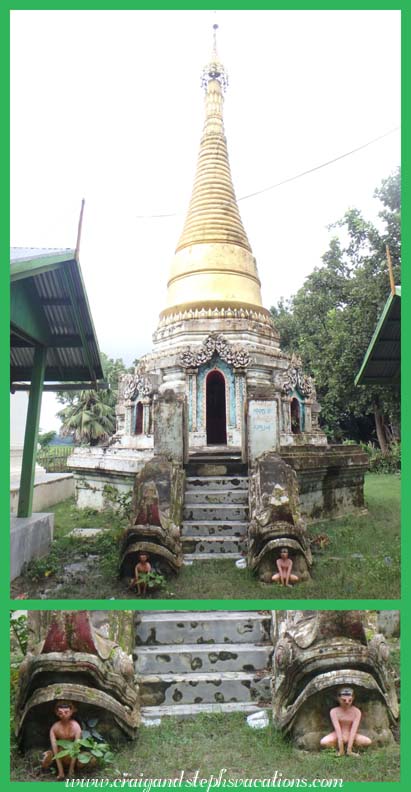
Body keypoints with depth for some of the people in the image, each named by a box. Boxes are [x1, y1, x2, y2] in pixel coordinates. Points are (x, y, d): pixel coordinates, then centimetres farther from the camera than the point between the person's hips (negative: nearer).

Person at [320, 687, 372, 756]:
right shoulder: (334, 711, -12)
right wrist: (341, 748, -30)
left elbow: (354, 729, -20)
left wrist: (349, 748, -29)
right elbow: (338, 729, -21)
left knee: (368, 742, -27)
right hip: (338, 736, -2)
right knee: (323, 742, -32)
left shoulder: (356, 712, -10)